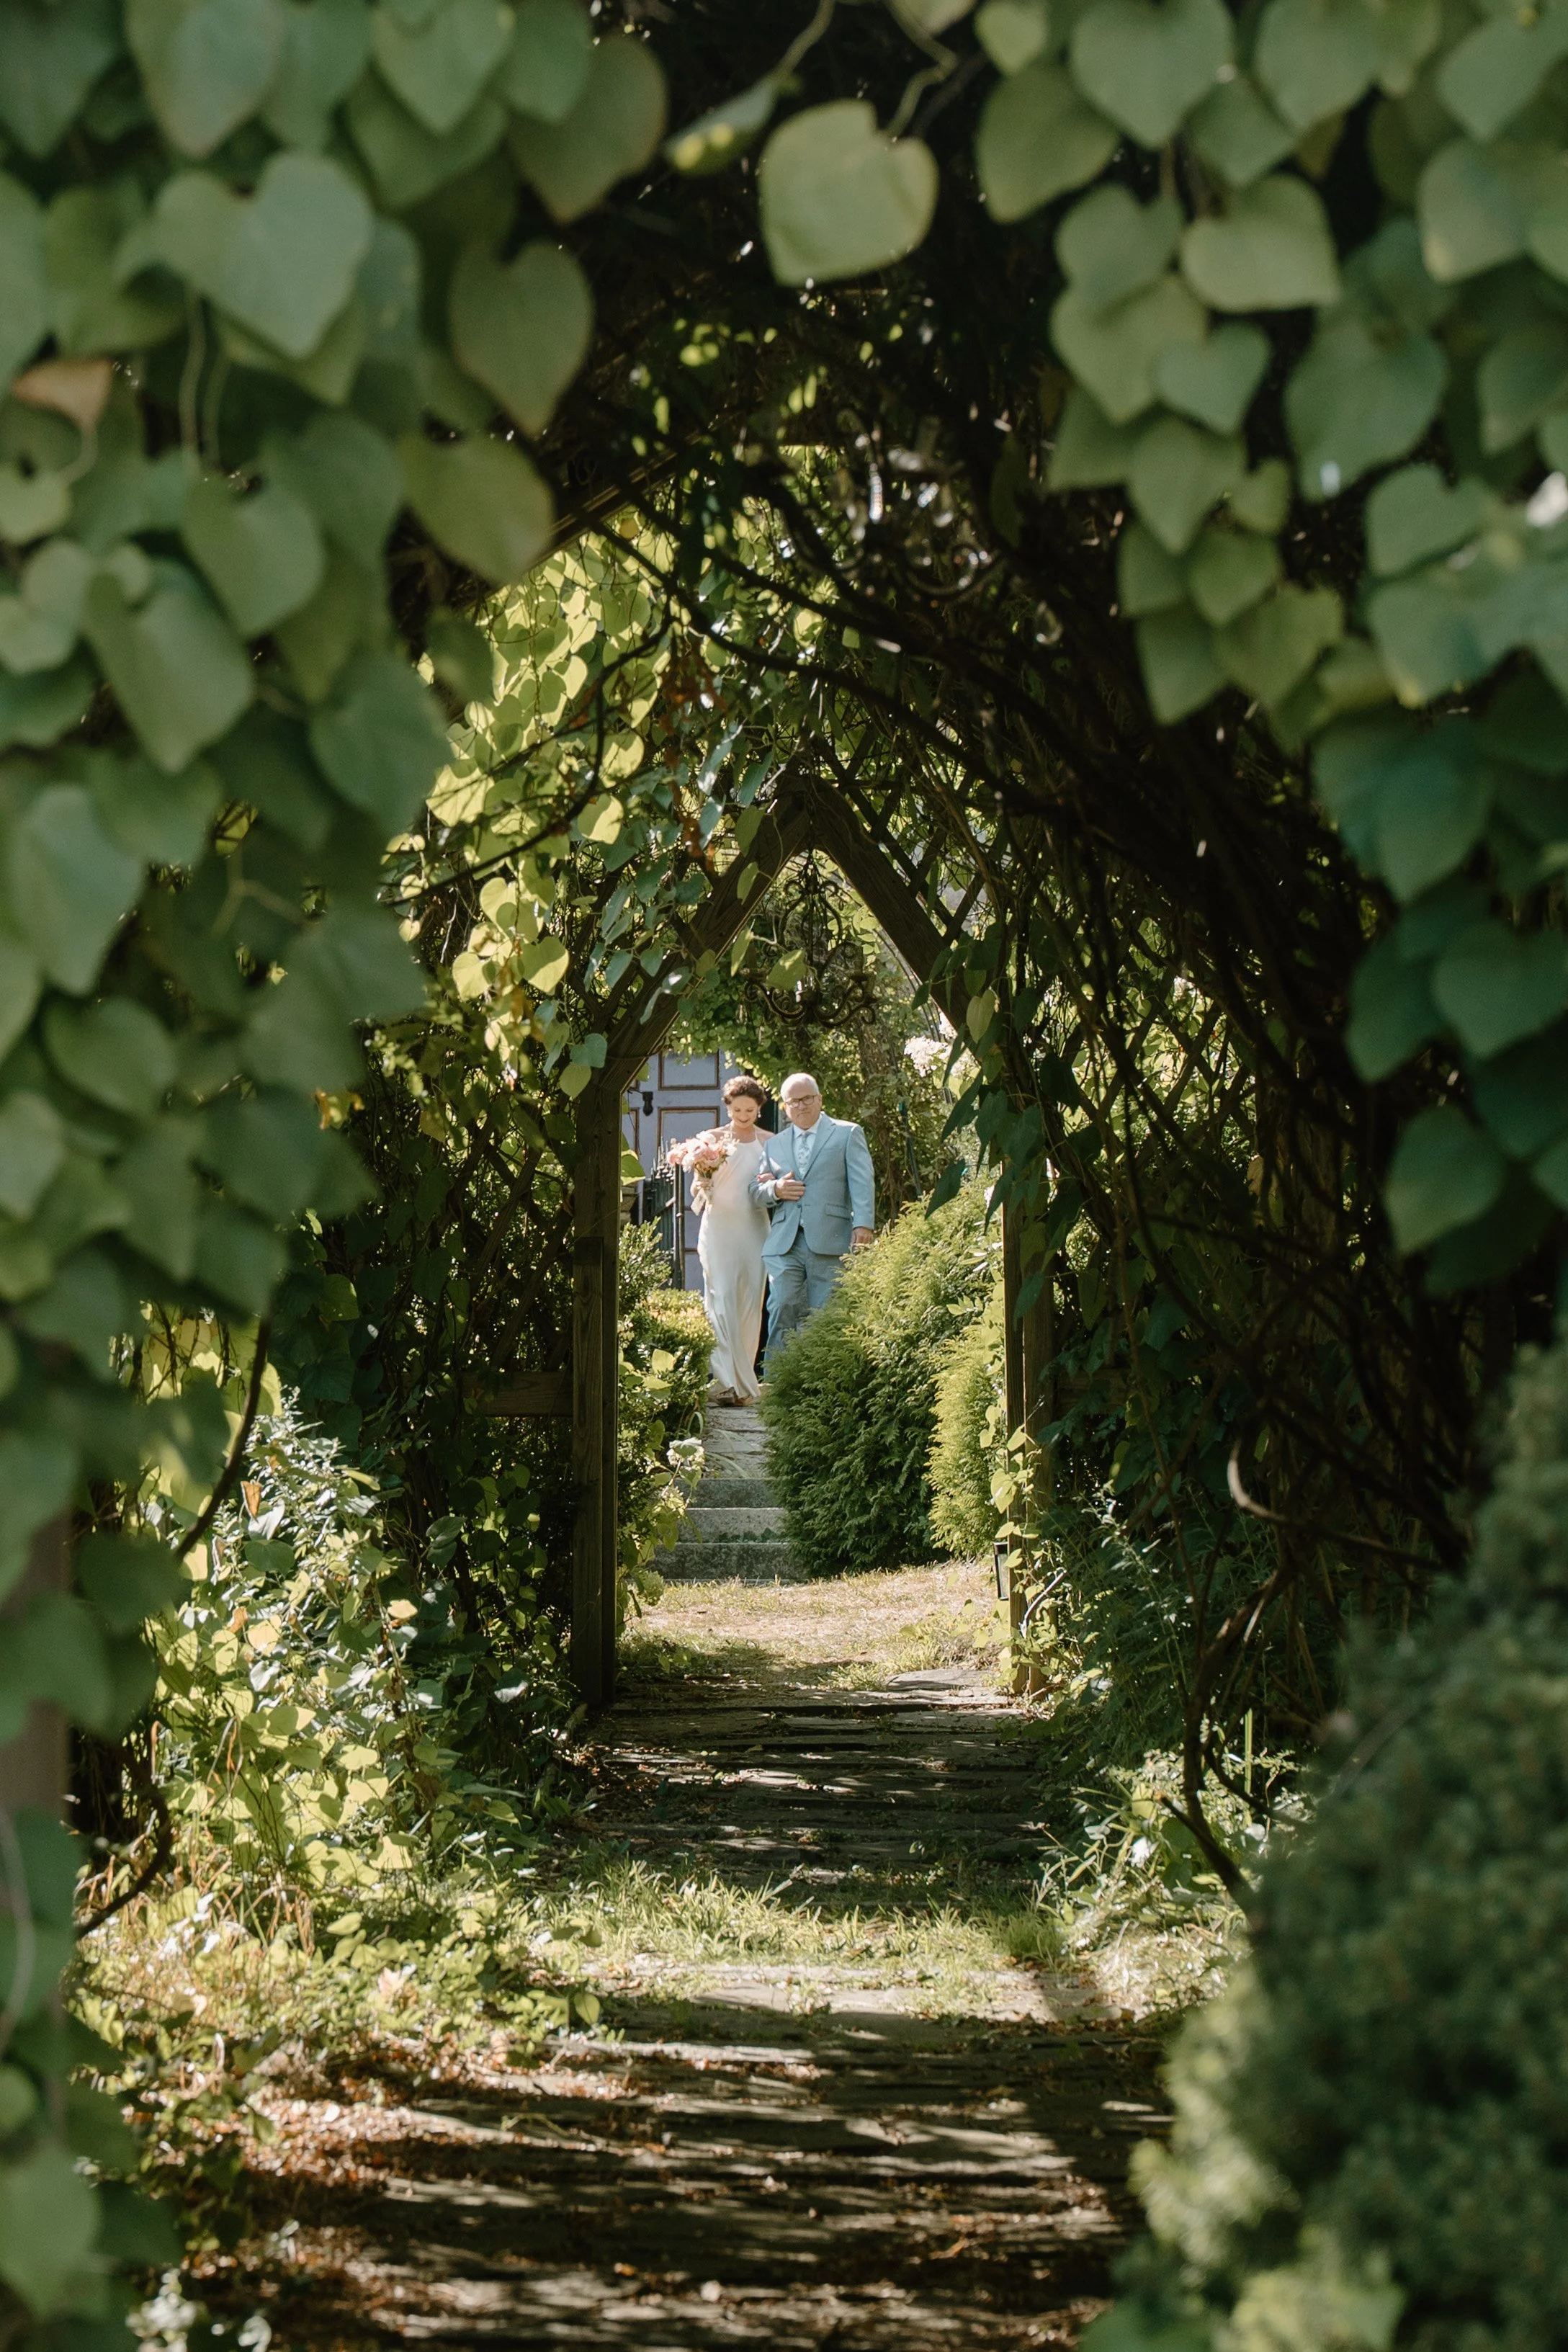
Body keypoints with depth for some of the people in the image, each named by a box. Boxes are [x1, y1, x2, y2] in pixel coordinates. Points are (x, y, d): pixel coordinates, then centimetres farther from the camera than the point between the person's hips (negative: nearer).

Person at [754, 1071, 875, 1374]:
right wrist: (775, 1189, -1)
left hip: (829, 1243, -3)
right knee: (783, 1309, -12)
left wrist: (864, 1224, -15)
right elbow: (758, 1192, 24)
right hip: (784, 1243, 3)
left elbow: (862, 1182, 0)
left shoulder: (847, 1134, 12)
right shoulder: (774, 1145, 24)